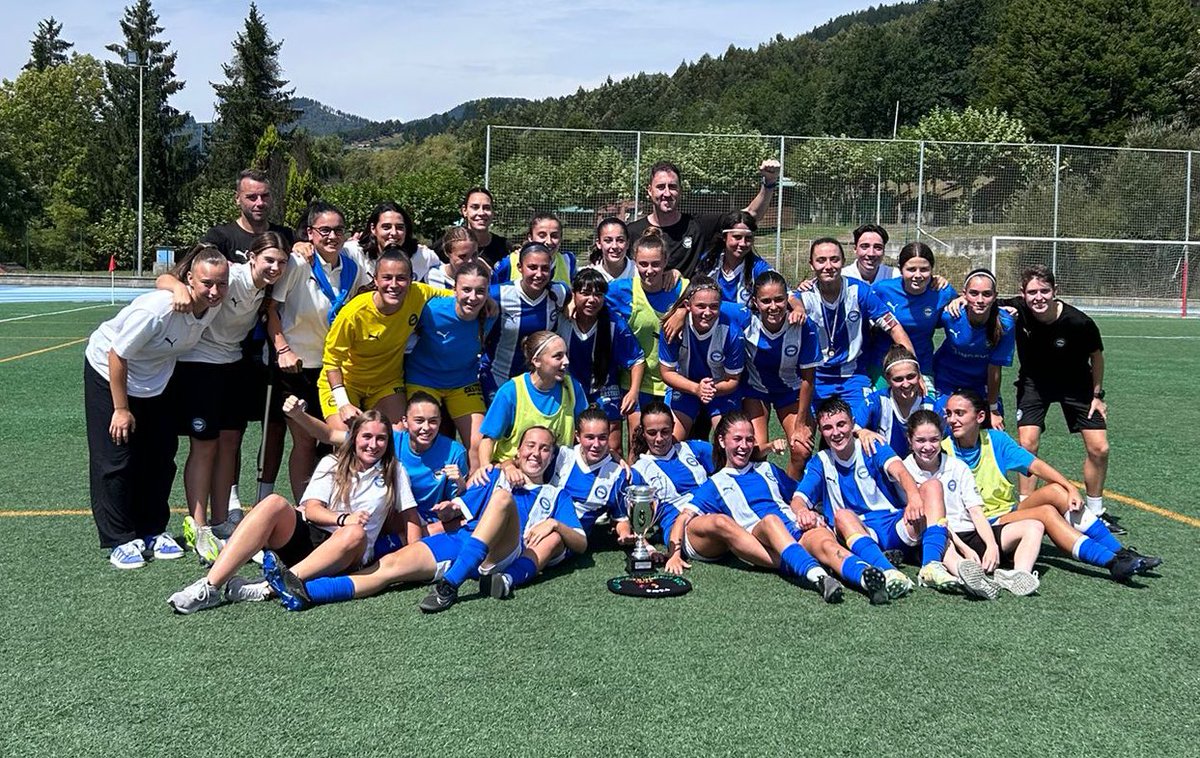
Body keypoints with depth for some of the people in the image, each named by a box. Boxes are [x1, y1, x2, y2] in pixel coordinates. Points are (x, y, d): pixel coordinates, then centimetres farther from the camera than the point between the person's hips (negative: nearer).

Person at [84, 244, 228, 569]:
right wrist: (121, 409, -19)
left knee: (161, 456, 9)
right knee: (116, 460, -4)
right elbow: (117, 355, -27)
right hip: (109, 372, -6)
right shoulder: (156, 309, -37)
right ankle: (120, 541, 7)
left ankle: (152, 531, 23)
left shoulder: (215, 306, -19)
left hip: (155, 381, 7)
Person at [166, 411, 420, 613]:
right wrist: (343, 518, -19)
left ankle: (267, 588, -42)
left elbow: (410, 516, 9)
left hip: (343, 557, -1)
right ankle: (210, 587, -35)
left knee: (356, 533, -37)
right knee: (274, 503, -28)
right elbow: (312, 509, 0)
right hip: (302, 535, 2)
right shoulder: (332, 464, 12)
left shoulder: (394, 472, 11)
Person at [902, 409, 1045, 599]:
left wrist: (992, 545, -15)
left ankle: (1018, 575, -41)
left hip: (971, 535, 5)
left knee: (1034, 527, -11)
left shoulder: (958, 467, 13)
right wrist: (964, 549, -20)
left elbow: (976, 512, 5)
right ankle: (966, 575, -70)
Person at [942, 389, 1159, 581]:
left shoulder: (995, 439, 5)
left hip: (1011, 511, 5)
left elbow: (1034, 465, -1)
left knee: (1055, 490, -18)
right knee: (1047, 513, -25)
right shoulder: (943, 451, -8)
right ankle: (1112, 563, -32)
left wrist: (1071, 488, -13)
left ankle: (1119, 552, -18)